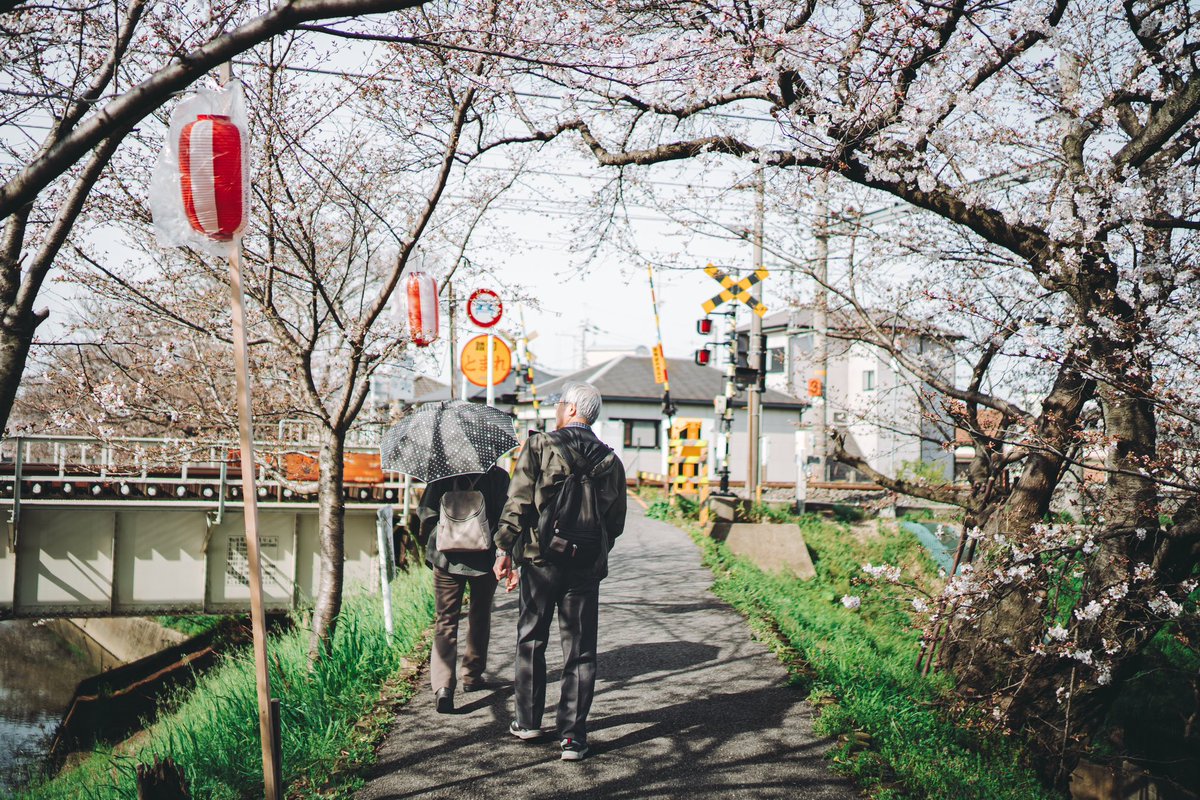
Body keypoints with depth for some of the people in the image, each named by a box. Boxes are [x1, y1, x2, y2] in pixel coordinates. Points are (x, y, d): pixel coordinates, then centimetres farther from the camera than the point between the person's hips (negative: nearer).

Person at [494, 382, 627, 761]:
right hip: (587, 566, 2)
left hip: (540, 559, -2)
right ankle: (573, 736, 3)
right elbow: (616, 522, 10)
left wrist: (505, 549, -6)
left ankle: (528, 721, 23)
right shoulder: (609, 460, 7)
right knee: (580, 651, 5)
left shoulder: (540, 446, -4)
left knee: (530, 641, 15)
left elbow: (517, 502, -10)